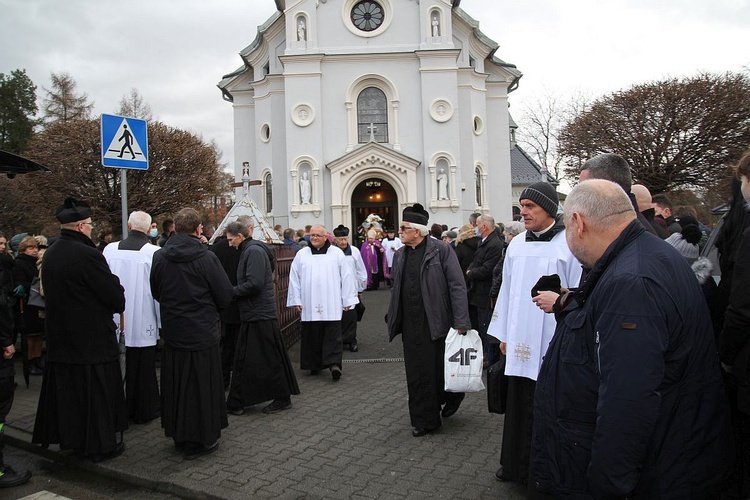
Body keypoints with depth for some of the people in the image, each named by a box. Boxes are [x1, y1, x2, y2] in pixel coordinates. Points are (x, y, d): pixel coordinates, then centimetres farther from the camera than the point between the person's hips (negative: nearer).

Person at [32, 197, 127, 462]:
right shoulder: (88, 255, -22)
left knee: (67, 389, 17)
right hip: (93, 339, -8)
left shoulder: (50, 255, 4)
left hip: (60, 338, 8)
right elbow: (116, 298, -19)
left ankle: (73, 439, 32)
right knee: (97, 392, 6)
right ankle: (101, 444, 17)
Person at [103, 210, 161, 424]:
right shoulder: (153, 252, -14)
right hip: (143, 320, -3)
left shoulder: (110, 249, -4)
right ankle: (144, 410, 20)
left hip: (116, 320, 3)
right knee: (144, 366, 9)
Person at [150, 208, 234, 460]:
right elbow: (225, 295, -11)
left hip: (172, 332, 4)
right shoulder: (205, 258, -16)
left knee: (175, 386, 16)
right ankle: (202, 440, 18)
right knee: (202, 386, 8)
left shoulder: (159, 257, -4)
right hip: (202, 333, -4)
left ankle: (179, 437, 30)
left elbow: (155, 292, 9)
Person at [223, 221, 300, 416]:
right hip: (252, 314, 10)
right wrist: (234, 291, 8)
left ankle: (283, 398, 12)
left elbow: (254, 283, -24)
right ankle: (237, 403, 25)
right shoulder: (248, 250, 16)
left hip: (261, 315, -10)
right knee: (243, 359, 15)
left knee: (269, 359, 0)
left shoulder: (254, 251, -15)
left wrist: (231, 292, -12)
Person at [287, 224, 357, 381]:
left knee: (333, 336, -5)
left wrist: (347, 300, 1)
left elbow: (346, 277, 4)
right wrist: (296, 300, 3)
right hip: (309, 306, 2)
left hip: (332, 305, -1)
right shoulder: (301, 255, 9)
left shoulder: (337, 253, 5)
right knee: (312, 336, 6)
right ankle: (315, 364, 16)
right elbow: (294, 278, 9)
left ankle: (334, 363, -6)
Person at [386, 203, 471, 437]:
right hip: (411, 325, 5)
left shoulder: (441, 250, -8)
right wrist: (392, 319, 13)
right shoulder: (399, 255, 10)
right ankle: (424, 420, 22)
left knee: (440, 369, 6)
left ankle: (451, 397, 38)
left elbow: (457, 286, -11)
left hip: (436, 322, -5)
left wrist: (461, 321, -15)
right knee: (417, 374, 8)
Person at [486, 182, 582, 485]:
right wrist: (503, 334, 12)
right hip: (520, 342, 5)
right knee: (519, 406, 13)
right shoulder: (516, 245, 6)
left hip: (553, 344, -4)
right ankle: (517, 464, 30)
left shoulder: (568, 244, -9)